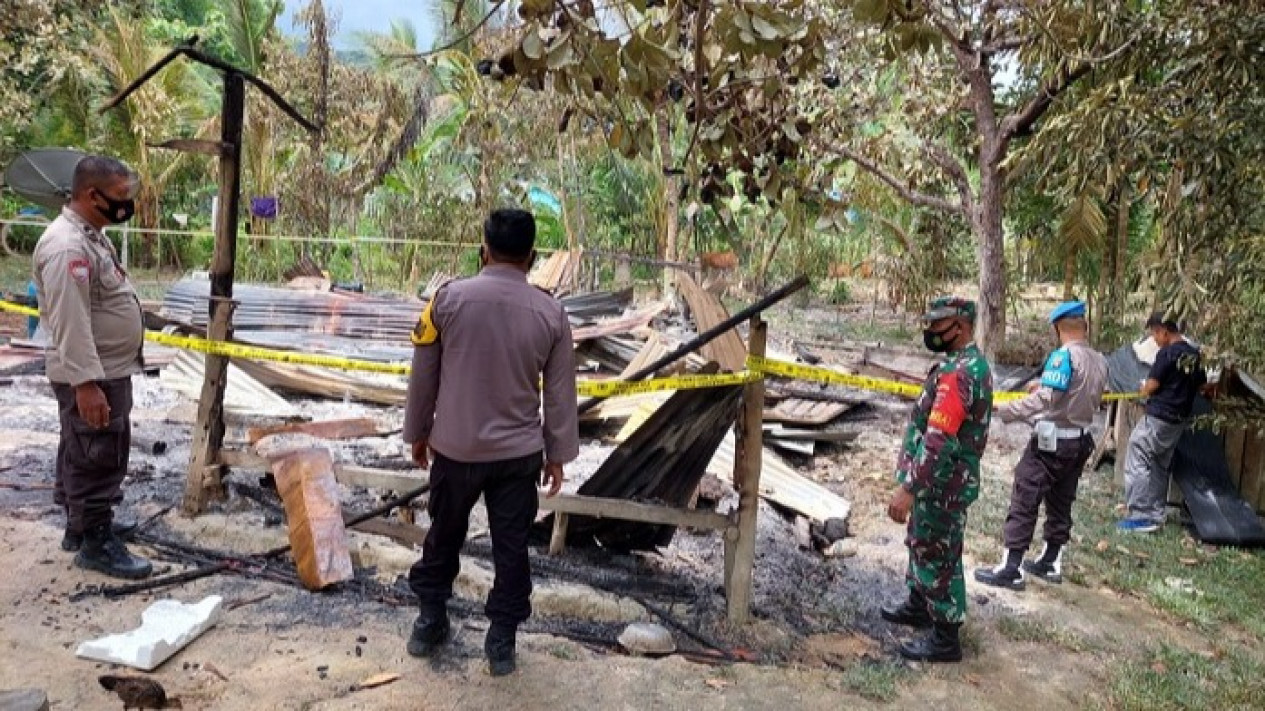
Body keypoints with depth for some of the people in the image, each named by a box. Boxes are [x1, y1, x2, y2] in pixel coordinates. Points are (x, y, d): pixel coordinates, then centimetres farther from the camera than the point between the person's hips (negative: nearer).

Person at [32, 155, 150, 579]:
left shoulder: (89, 235, 11)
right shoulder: (67, 246, -23)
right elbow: (69, 323, -27)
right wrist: (86, 383, -29)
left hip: (109, 370, 10)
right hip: (91, 377, -10)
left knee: (83, 455, 20)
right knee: (97, 459, -1)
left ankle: (82, 524, 33)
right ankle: (96, 543, 8)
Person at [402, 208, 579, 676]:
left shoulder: (449, 298, -10)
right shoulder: (550, 312, -8)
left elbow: (423, 375, -1)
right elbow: (560, 393, -1)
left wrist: (417, 432, 13)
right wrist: (558, 452, 10)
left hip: (455, 448, 0)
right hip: (519, 453, 0)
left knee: (444, 536, 20)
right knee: (511, 547, 12)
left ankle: (430, 623, 35)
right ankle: (502, 641, 22)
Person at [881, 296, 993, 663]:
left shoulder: (957, 373, -25)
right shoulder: (975, 364, 9)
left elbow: (938, 440, -31)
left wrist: (908, 488, -29)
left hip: (941, 484, -10)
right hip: (949, 479, 10)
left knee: (937, 557, 1)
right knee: (922, 544, 24)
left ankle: (945, 637, 13)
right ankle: (919, 604, 42)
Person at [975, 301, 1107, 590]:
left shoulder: (1064, 356, -19)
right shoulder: (1099, 361, 5)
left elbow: (1045, 398, -27)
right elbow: (1085, 398, 10)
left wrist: (1005, 411, -24)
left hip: (1052, 440, -8)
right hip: (1081, 441, 8)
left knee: (1024, 501, -3)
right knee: (1061, 503, 17)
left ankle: (1011, 569, -2)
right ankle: (1051, 563, 28)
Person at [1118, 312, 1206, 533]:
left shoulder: (1166, 353, -16)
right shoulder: (1195, 355, 8)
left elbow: (1151, 386, -14)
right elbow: (1201, 385, 18)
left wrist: (1144, 391, 7)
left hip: (1158, 418, -8)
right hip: (1179, 420, 8)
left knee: (1137, 463, -3)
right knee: (1160, 467, 16)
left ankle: (1142, 516, -5)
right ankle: (1156, 514, 19)